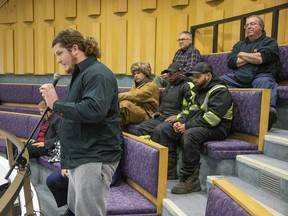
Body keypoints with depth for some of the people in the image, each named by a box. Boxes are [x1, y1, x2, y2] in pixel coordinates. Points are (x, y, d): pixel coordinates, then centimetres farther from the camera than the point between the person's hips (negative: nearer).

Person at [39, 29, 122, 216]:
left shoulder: (97, 74, -16)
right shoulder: (82, 74, 18)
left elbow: (94, 110, -31)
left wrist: (56, 104, -22)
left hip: (95, 158, -11)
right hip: (81, 157, 11)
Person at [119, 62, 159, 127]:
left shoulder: (151, 85, -4)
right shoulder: (135, 86, 23)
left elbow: (134, 96, -17)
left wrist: (118, 96, -18)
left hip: (146, 115, -7)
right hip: (135, 112, 7)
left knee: (124, 104, -31)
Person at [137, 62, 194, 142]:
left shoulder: (187, 86, -6)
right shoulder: (169, 85, 23)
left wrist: (178, 117, -18)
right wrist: (159, 111, 19)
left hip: (177, 119, -9)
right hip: (162, 117, 9)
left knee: (158, 130, -33)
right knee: (142, 127, -11)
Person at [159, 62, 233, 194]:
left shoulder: (220, 91, -11)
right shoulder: (199, 90, 19)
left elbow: (212, 118, -23)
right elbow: (190, 110, 22)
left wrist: (188, 126, -21)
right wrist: (180, 121, 1)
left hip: (215, 129, -10)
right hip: (194, 126, 10)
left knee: (190, 135, -37)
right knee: (167, 131, 3)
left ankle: (190, 181, -30)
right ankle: (169, 171, 0)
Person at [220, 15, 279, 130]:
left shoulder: (270, 42, 12)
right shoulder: (239, 45, 26)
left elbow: (261, 58, -10)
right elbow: (230, 62, 8)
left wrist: (242, 55, 7)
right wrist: (252, 57, 2)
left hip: (260, 76, -5)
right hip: (238, 78, 5)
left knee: (265, 82, -38)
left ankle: (269, 109, -62)